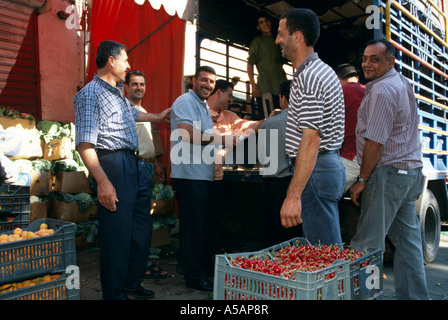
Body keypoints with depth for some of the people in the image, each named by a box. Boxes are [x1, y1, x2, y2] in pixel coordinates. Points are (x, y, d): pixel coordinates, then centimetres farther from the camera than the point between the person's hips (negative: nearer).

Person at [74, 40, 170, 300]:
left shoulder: (118, 91, 18)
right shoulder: (90, 94, -10)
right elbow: (84, 144, -19)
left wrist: (157, 117, 54)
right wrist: (102, 181, -27)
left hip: (134, 165, 10)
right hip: (113, 165, -10)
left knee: (141, 228, 17)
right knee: (117, 234, -4)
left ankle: (132, 283, 34)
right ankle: (115, 294, 14)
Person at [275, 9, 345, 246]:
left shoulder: (307, 78, -17)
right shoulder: (323, 70, 17)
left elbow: (311, 139, -25)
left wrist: (293, 195, -27)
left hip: (315, 171, -11)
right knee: (332, 252, 18)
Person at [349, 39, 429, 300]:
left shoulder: (382, 90, -14)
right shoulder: (403, 83, 17)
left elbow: (375, 142, -18)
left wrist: (362, 180, -13)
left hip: (388, 173, -10)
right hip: (412, 171, 10)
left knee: (368, 242, -5)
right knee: (408, 240, 13)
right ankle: (414, 295, 22)